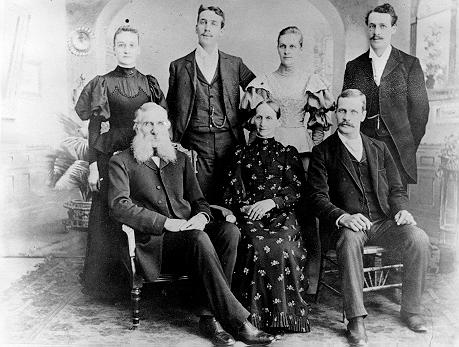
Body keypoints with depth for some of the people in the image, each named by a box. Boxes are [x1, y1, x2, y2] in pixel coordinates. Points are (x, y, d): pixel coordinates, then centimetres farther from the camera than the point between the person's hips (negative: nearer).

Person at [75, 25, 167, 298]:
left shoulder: (150, 83, 11)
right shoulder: (102, 83, 4)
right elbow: (94, 127, 0)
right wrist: (93, 165, -8)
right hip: (110, 156, -2)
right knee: (108, 216, 1)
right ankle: (104, 280, 14)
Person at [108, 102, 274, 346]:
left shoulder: (180, 159, 23)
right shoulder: (121, 162, 8)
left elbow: (198, 200, 22)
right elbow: (119, 206, -7)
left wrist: (202, 216, -5)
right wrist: (164, 222, -17)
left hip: (188, 229, 5)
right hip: (154, 241, -5)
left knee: (230, 231, -26)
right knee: (198, 239, -35)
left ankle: (210, 315, -24)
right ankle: (238, 321, -31)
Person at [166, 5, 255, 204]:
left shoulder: (235, 64, 11)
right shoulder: (178, 67, 9)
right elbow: (171, 110, 10)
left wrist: (241, 120, 6)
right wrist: (174, 147, 2)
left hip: (230, 142, 1)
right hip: (196, 145, -1)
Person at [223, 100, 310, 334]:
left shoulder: (288, 153, 18)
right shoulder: (242, 154, 20)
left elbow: (297, 190, 8)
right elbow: (231, 192, 14)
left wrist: (271, 202, -9)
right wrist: (243, 207, -7)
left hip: (282, 214, 0)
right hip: (250, 215, 1)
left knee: (282, 247, -32)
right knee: (257, 246, -32)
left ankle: (285, 315, -20)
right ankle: (256, 316, -22)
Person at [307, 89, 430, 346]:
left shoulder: (379, 149, 18)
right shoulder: (323, 152, 5)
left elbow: (396, 189, 18)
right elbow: (318, 197, -4)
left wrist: (401, 209, -5)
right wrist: (343, 217, -22)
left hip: (383, 222, 4)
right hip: (347, 225, -3)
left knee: (419, 239, -24)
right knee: (349, 240, -37)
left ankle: (411, 309, -5)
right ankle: (356, 320, -30)